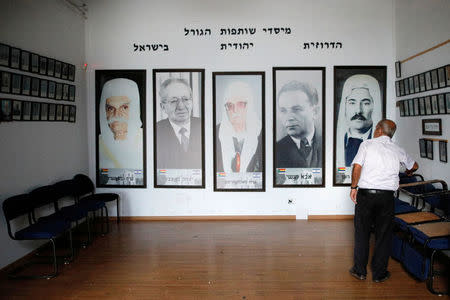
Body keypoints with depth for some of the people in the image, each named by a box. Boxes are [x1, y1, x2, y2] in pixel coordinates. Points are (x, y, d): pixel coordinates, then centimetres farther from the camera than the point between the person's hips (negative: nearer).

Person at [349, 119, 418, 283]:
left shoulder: (367, 144, -1)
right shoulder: (398, 150, 9)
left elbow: (357, 168, -12)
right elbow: (414, 166, 27)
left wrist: (354, 187, -1)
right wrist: (408, 172, 48)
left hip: (365, 194, -2)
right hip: (386, 196, 2)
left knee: (361, 233, 10)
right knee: (383, 235, 12)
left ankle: (360, 271, 20)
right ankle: (379, 273, 21)